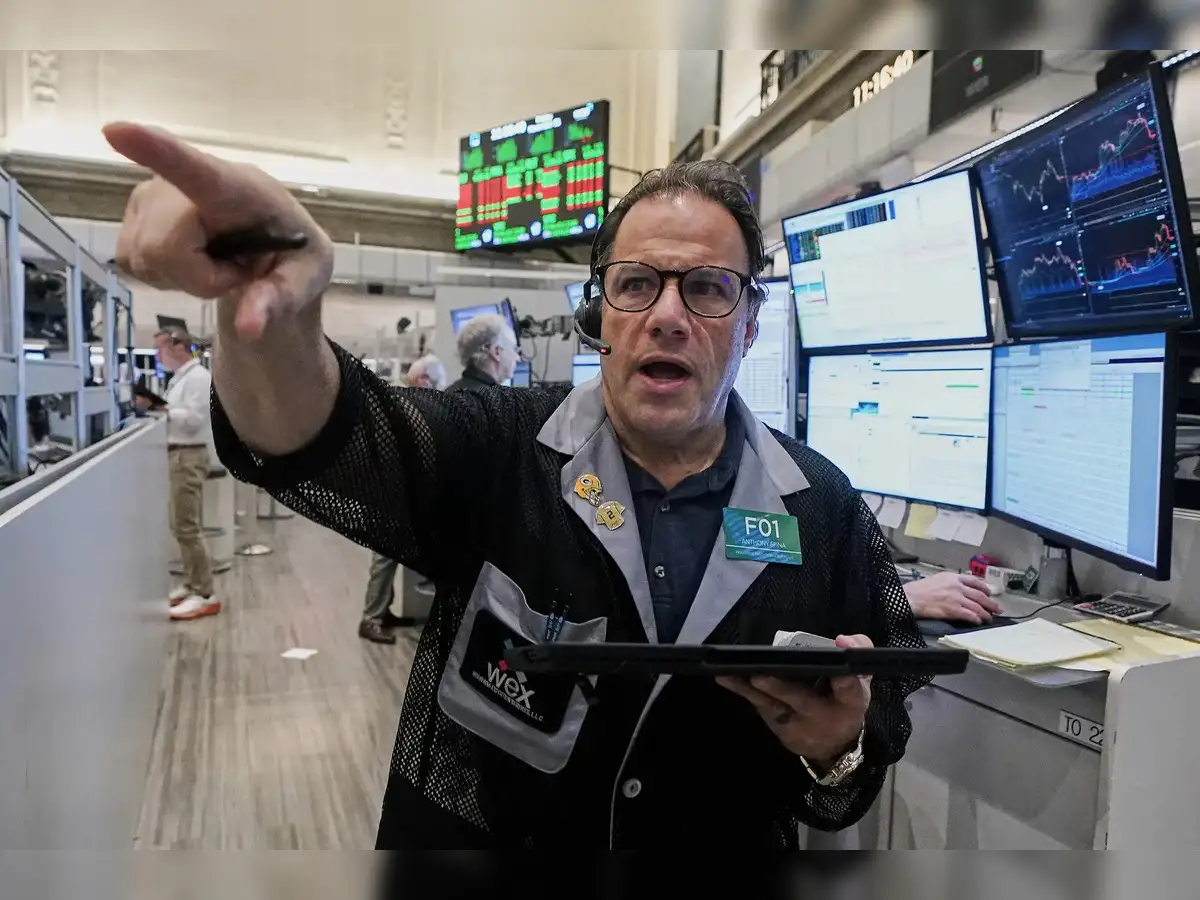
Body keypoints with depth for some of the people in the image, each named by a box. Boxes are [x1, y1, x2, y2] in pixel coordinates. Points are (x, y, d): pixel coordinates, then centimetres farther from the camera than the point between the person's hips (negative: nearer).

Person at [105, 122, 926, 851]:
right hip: (463, 833, 0)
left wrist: (840, 753, -24)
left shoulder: (823, 509, -10)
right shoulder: (497, 452, -14)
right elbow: (317, 438, -30)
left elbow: (889, 710, -2)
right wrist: (269, 300, -50)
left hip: (733, 833, 1)